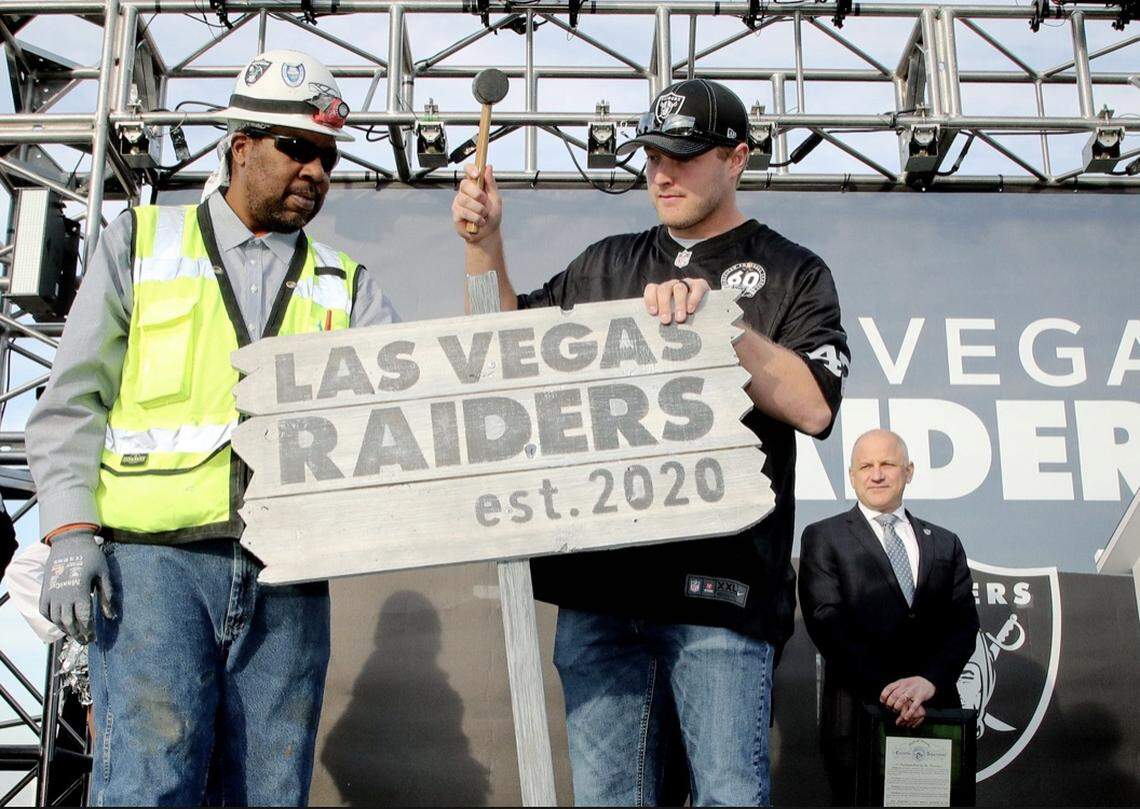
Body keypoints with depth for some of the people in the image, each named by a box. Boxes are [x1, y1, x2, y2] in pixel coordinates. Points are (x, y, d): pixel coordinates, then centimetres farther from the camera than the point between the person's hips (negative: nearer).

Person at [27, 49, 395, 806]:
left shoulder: (345, 285, 17)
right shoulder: (142, 242, 12)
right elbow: (73, 404, 6)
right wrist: (71, 531, -6)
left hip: (286, 572, 3)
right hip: (155, 554, -2)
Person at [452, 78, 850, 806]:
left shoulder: (792, 274, 6)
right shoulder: (607, 265, 18)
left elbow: (814, 406, -7)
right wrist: (485, 244, 10)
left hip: (719, 585, -4)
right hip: (599, 581, 4)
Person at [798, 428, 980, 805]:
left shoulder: (945, 544, 15)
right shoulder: (823, 537, 4)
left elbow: (964, 622, 4)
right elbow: (828, 622, -7)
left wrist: (928, 680, -15)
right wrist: (886, 688, -18)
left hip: (936, 711, 3)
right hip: (858, 714, -3)